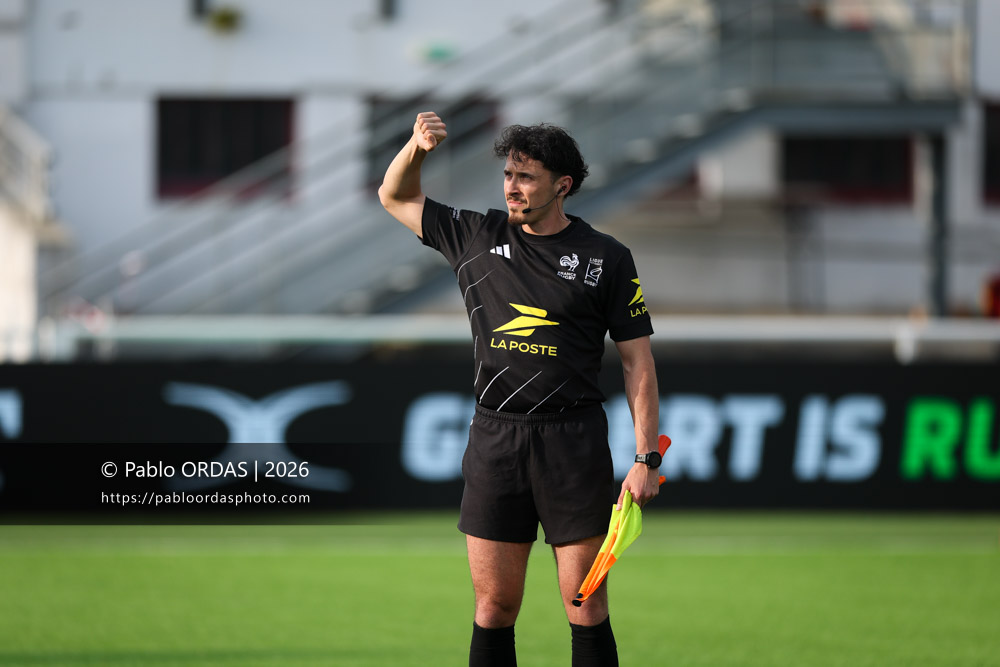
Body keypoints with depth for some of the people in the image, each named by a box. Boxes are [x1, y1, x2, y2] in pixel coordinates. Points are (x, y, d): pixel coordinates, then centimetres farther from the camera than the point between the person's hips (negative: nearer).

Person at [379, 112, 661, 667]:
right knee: (494, 607, 2)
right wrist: (416, 148, -2)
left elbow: (638, 361, 2)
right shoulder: (477, 237, 9)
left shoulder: (606, 259, 1)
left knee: (586, 609, -3)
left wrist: (646, 458, -6)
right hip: (494, 438, 3)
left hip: (574, 440, -2)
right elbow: (396, 198, 20)